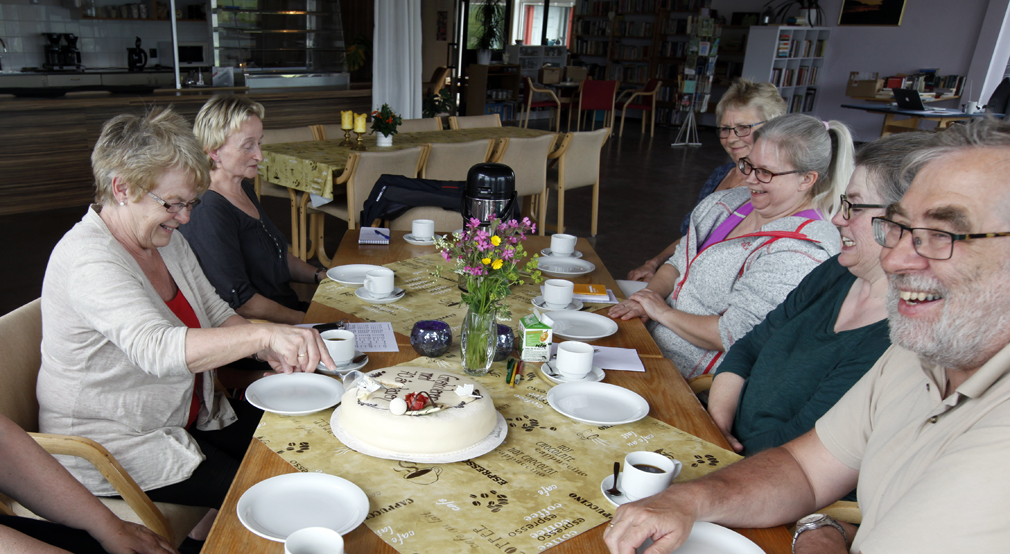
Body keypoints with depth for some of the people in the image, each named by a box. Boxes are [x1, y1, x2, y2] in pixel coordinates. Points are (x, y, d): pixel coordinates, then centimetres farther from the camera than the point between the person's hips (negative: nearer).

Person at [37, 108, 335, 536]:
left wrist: (270, 351, -13)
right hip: (111, 445, -8)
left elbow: (216, 314, 7)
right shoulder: (88, 260, -26)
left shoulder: (166, 239, 2)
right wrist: (263, 334, -54)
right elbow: (158, 349, -41)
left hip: (188, 416, 8)